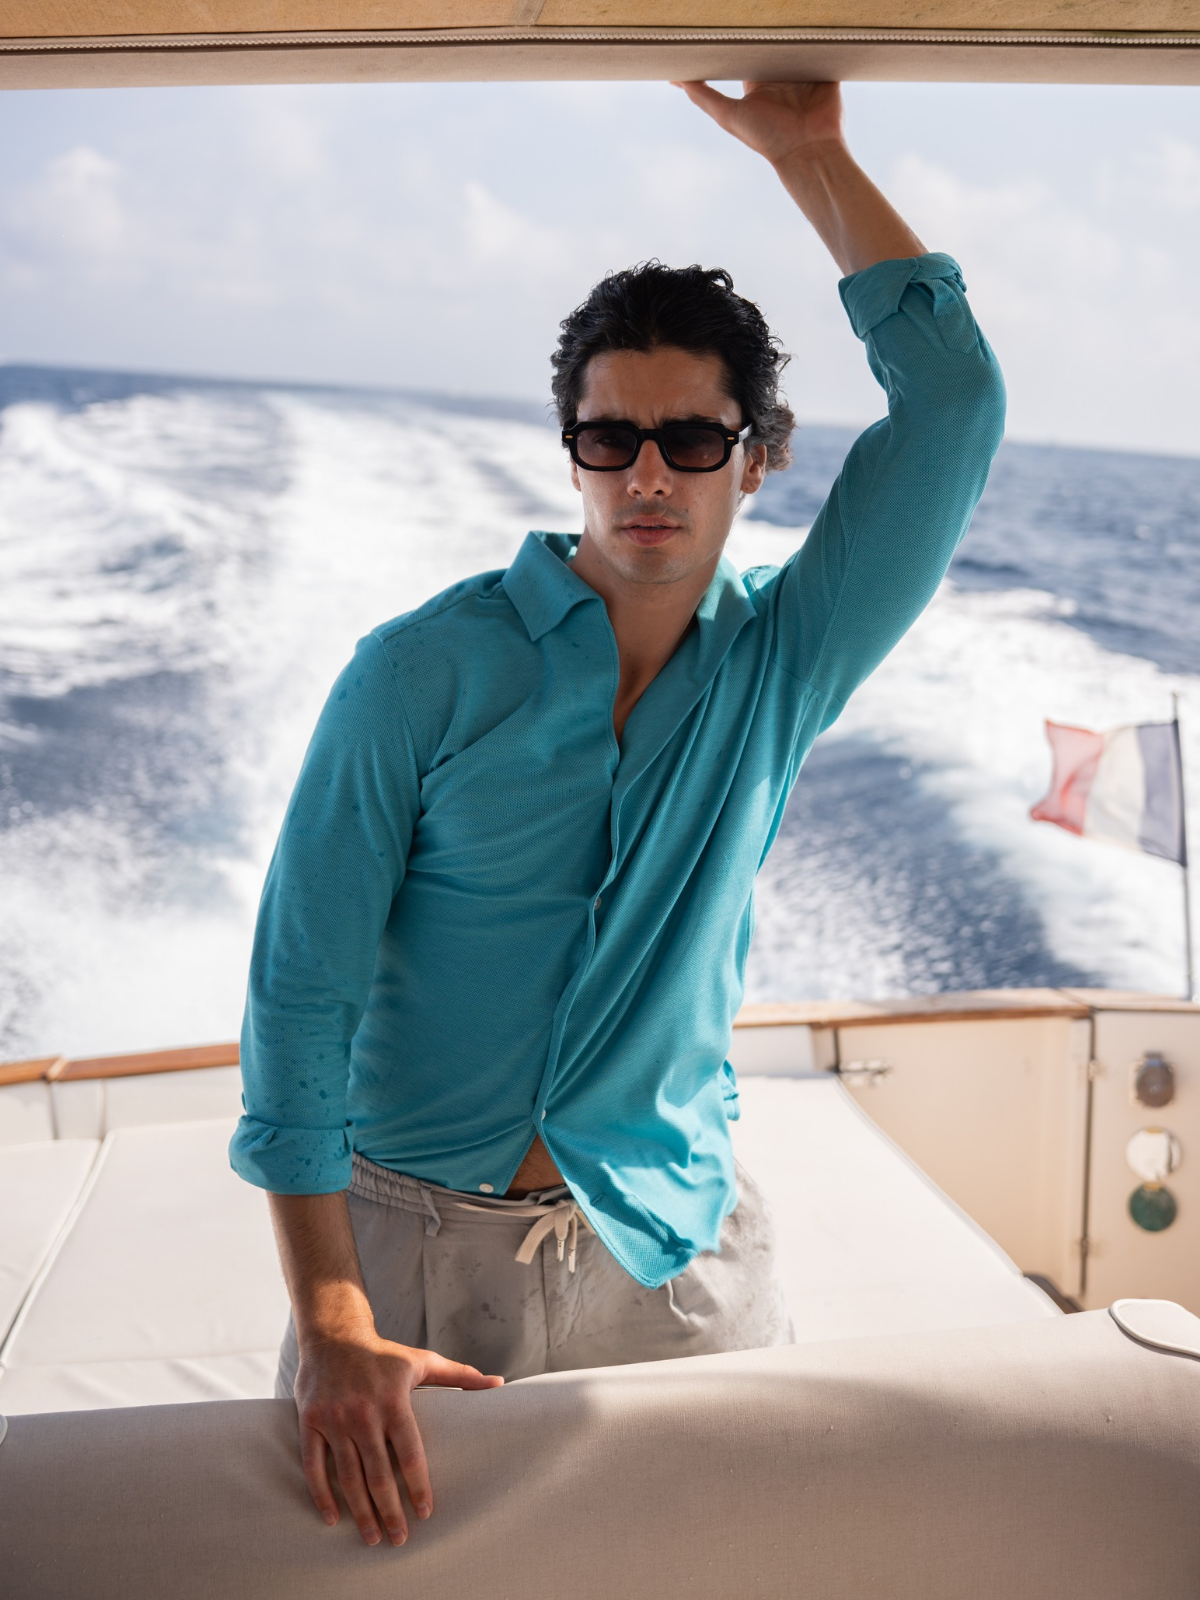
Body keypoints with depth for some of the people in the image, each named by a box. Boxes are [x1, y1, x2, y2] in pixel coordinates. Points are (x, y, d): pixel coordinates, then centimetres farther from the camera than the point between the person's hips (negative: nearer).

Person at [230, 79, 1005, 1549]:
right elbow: (300, 988, -11)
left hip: (673, 1251, 2)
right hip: (416, 1244, -1)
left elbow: (953, 405, -7)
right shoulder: (425, 671, -9)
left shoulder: (783, 666, 0)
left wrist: (808, 154, -4)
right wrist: (332, 1326, -18)